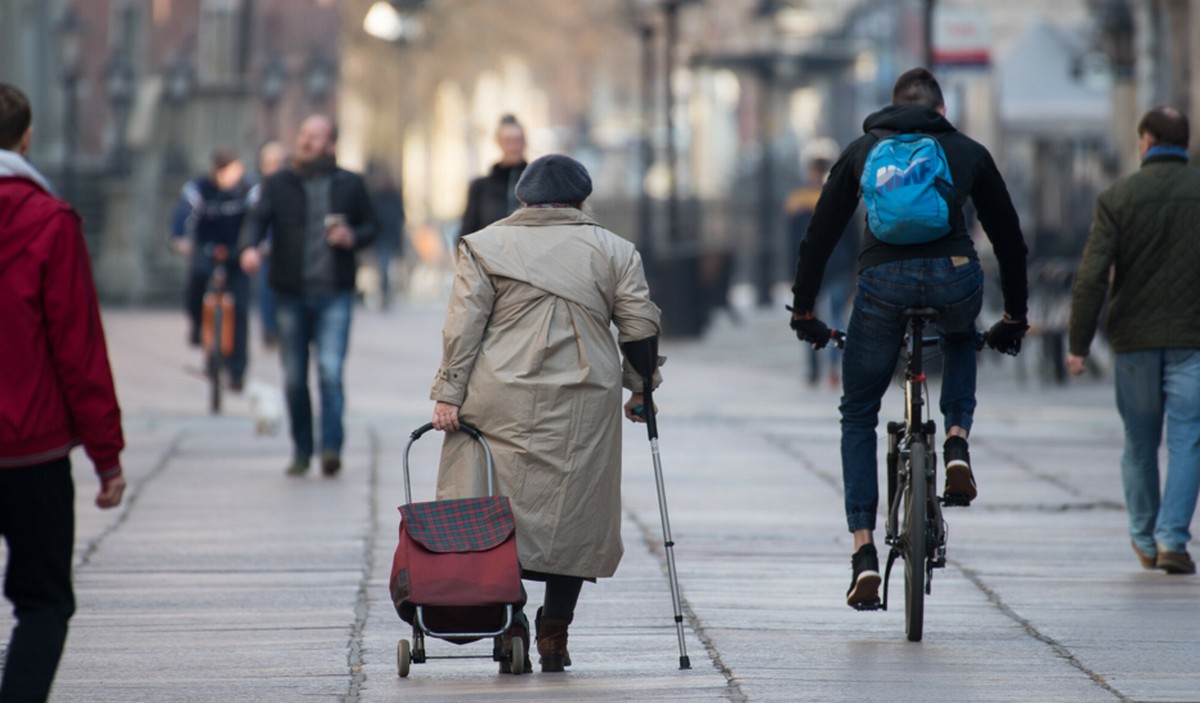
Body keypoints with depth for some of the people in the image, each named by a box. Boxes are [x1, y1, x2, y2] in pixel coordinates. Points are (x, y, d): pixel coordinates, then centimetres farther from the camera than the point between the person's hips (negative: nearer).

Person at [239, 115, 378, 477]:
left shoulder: (350, 185, 9)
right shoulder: (278, 184, 9)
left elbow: (371, 226, 16)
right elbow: (258, 220, -3)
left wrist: (353, 238, -7)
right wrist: (250, 246, -25)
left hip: (334, 294, -2)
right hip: (291, 293, 2)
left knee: (331, 370, -15)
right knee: (294, 378, 5)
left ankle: (331, 447, -16)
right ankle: (301, 450, 16)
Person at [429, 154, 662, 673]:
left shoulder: (485, 246, 7)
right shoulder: (612, 250, 10)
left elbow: (463, 327, 0)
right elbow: (641, 328, 8)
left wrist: (449, 393, 0)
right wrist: (641, 390, 19)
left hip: (502, 405, -1)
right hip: (584, 406, 1)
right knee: (572, 514, 7)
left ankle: (508, 621, -8)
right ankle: (554, 636, 5)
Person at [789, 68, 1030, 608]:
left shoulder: (862, 150, 23)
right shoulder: (968, 152, 22)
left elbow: (820, 234, 21)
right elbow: (1009, 238, 27)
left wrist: (803, 311, 30)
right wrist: (1014, 317, 37)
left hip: (882, 283, 0)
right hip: (954, 279, 0)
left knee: (858, 418, 15)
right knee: (961, 340, 39)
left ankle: (864, 557, 4)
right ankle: (957, 448, 15)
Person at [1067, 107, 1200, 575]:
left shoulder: (1117, 198, -4)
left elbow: (1091, 277, -9)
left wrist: (1079, 344, -5)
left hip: (1135, 341, 1)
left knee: (1140, 443, 14)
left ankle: (1145, 540, 22)